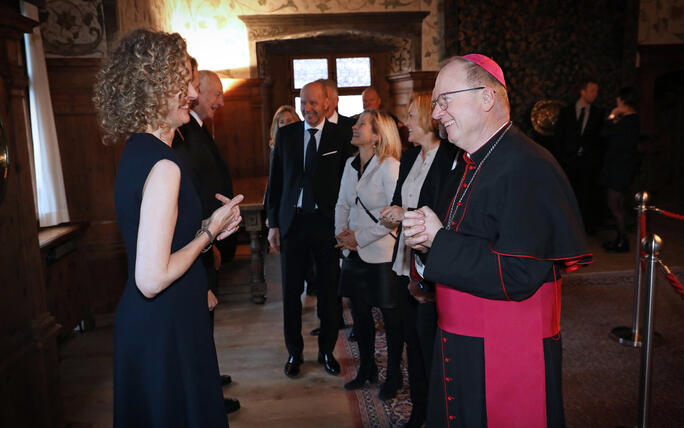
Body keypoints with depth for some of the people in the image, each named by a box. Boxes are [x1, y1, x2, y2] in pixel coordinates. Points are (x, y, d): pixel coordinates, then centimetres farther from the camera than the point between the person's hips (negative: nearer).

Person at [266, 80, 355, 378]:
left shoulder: (340, 137, -1)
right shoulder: (285, 134, 6)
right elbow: (275, 181, 7)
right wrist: (273, 223, 3)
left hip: (327, 222, -2)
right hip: (292, 220, 2)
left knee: (329, 291, 8)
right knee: (291, 291, 10)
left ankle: (327, 350, 28)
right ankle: (294, 352, 28)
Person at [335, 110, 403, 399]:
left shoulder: (389, 166, -13)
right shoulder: (350, 164, 9)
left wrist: (360, 237, -16)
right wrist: (341, 232, -2)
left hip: (381, 254, -7)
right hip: (355, 254, 7)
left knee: (391, 317, 8)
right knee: (360, 313, 16)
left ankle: (393, 375, 27)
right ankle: (367, 369, 36)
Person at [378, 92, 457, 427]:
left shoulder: (449, 158, -14)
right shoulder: (410, 156, 13)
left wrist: (407, 214, -16)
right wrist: (394, 213, 1)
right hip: (408, 261, 8)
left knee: (429, 336, 0)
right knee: (412, 336, 16)